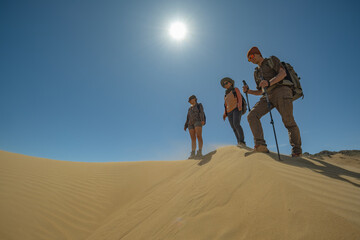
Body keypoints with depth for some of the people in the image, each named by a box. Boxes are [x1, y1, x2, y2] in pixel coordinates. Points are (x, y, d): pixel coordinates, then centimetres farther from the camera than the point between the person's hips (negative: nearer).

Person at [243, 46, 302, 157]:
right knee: (252, 115, -20)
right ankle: (260, 145, -31)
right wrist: (248, 91, 9)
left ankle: (297, 150, 7)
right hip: (268, 96, 5)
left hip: (281, 91, -5)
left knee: (288, 122, -13)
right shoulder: (257, 73, 29)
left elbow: (283, 73, -5)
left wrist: (269, 82, -23)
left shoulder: (272, 60, 14)